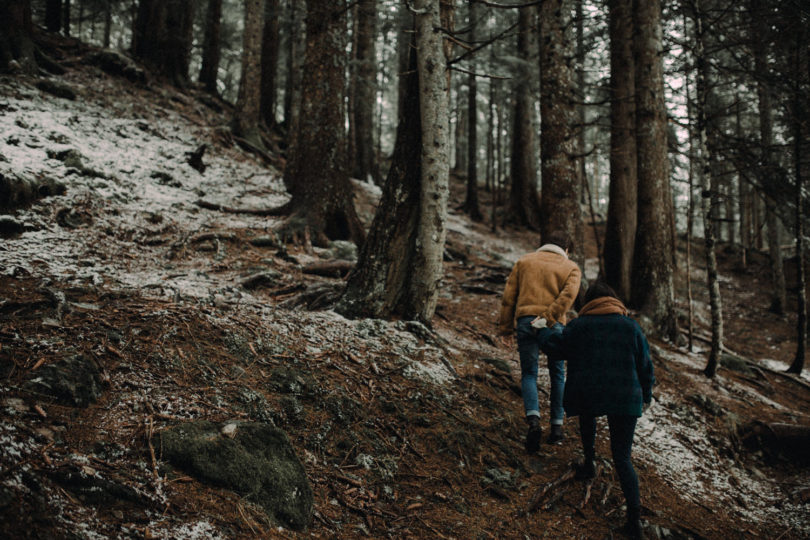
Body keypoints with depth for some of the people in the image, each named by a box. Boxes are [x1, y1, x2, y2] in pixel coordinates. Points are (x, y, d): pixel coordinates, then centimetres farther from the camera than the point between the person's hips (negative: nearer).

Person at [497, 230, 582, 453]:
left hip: (525, 322, 1)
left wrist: (505, 328, 11)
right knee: (557, 375, 16)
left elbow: (509, 296, 10)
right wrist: (547, 318, -14)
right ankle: (557, 425, 17)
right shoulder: (571, 268, 12)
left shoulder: (524, 261, 17)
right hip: (553, 326, -1)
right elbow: (568, 295, -9)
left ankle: (533, 419, -16)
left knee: (528, 374, 6)